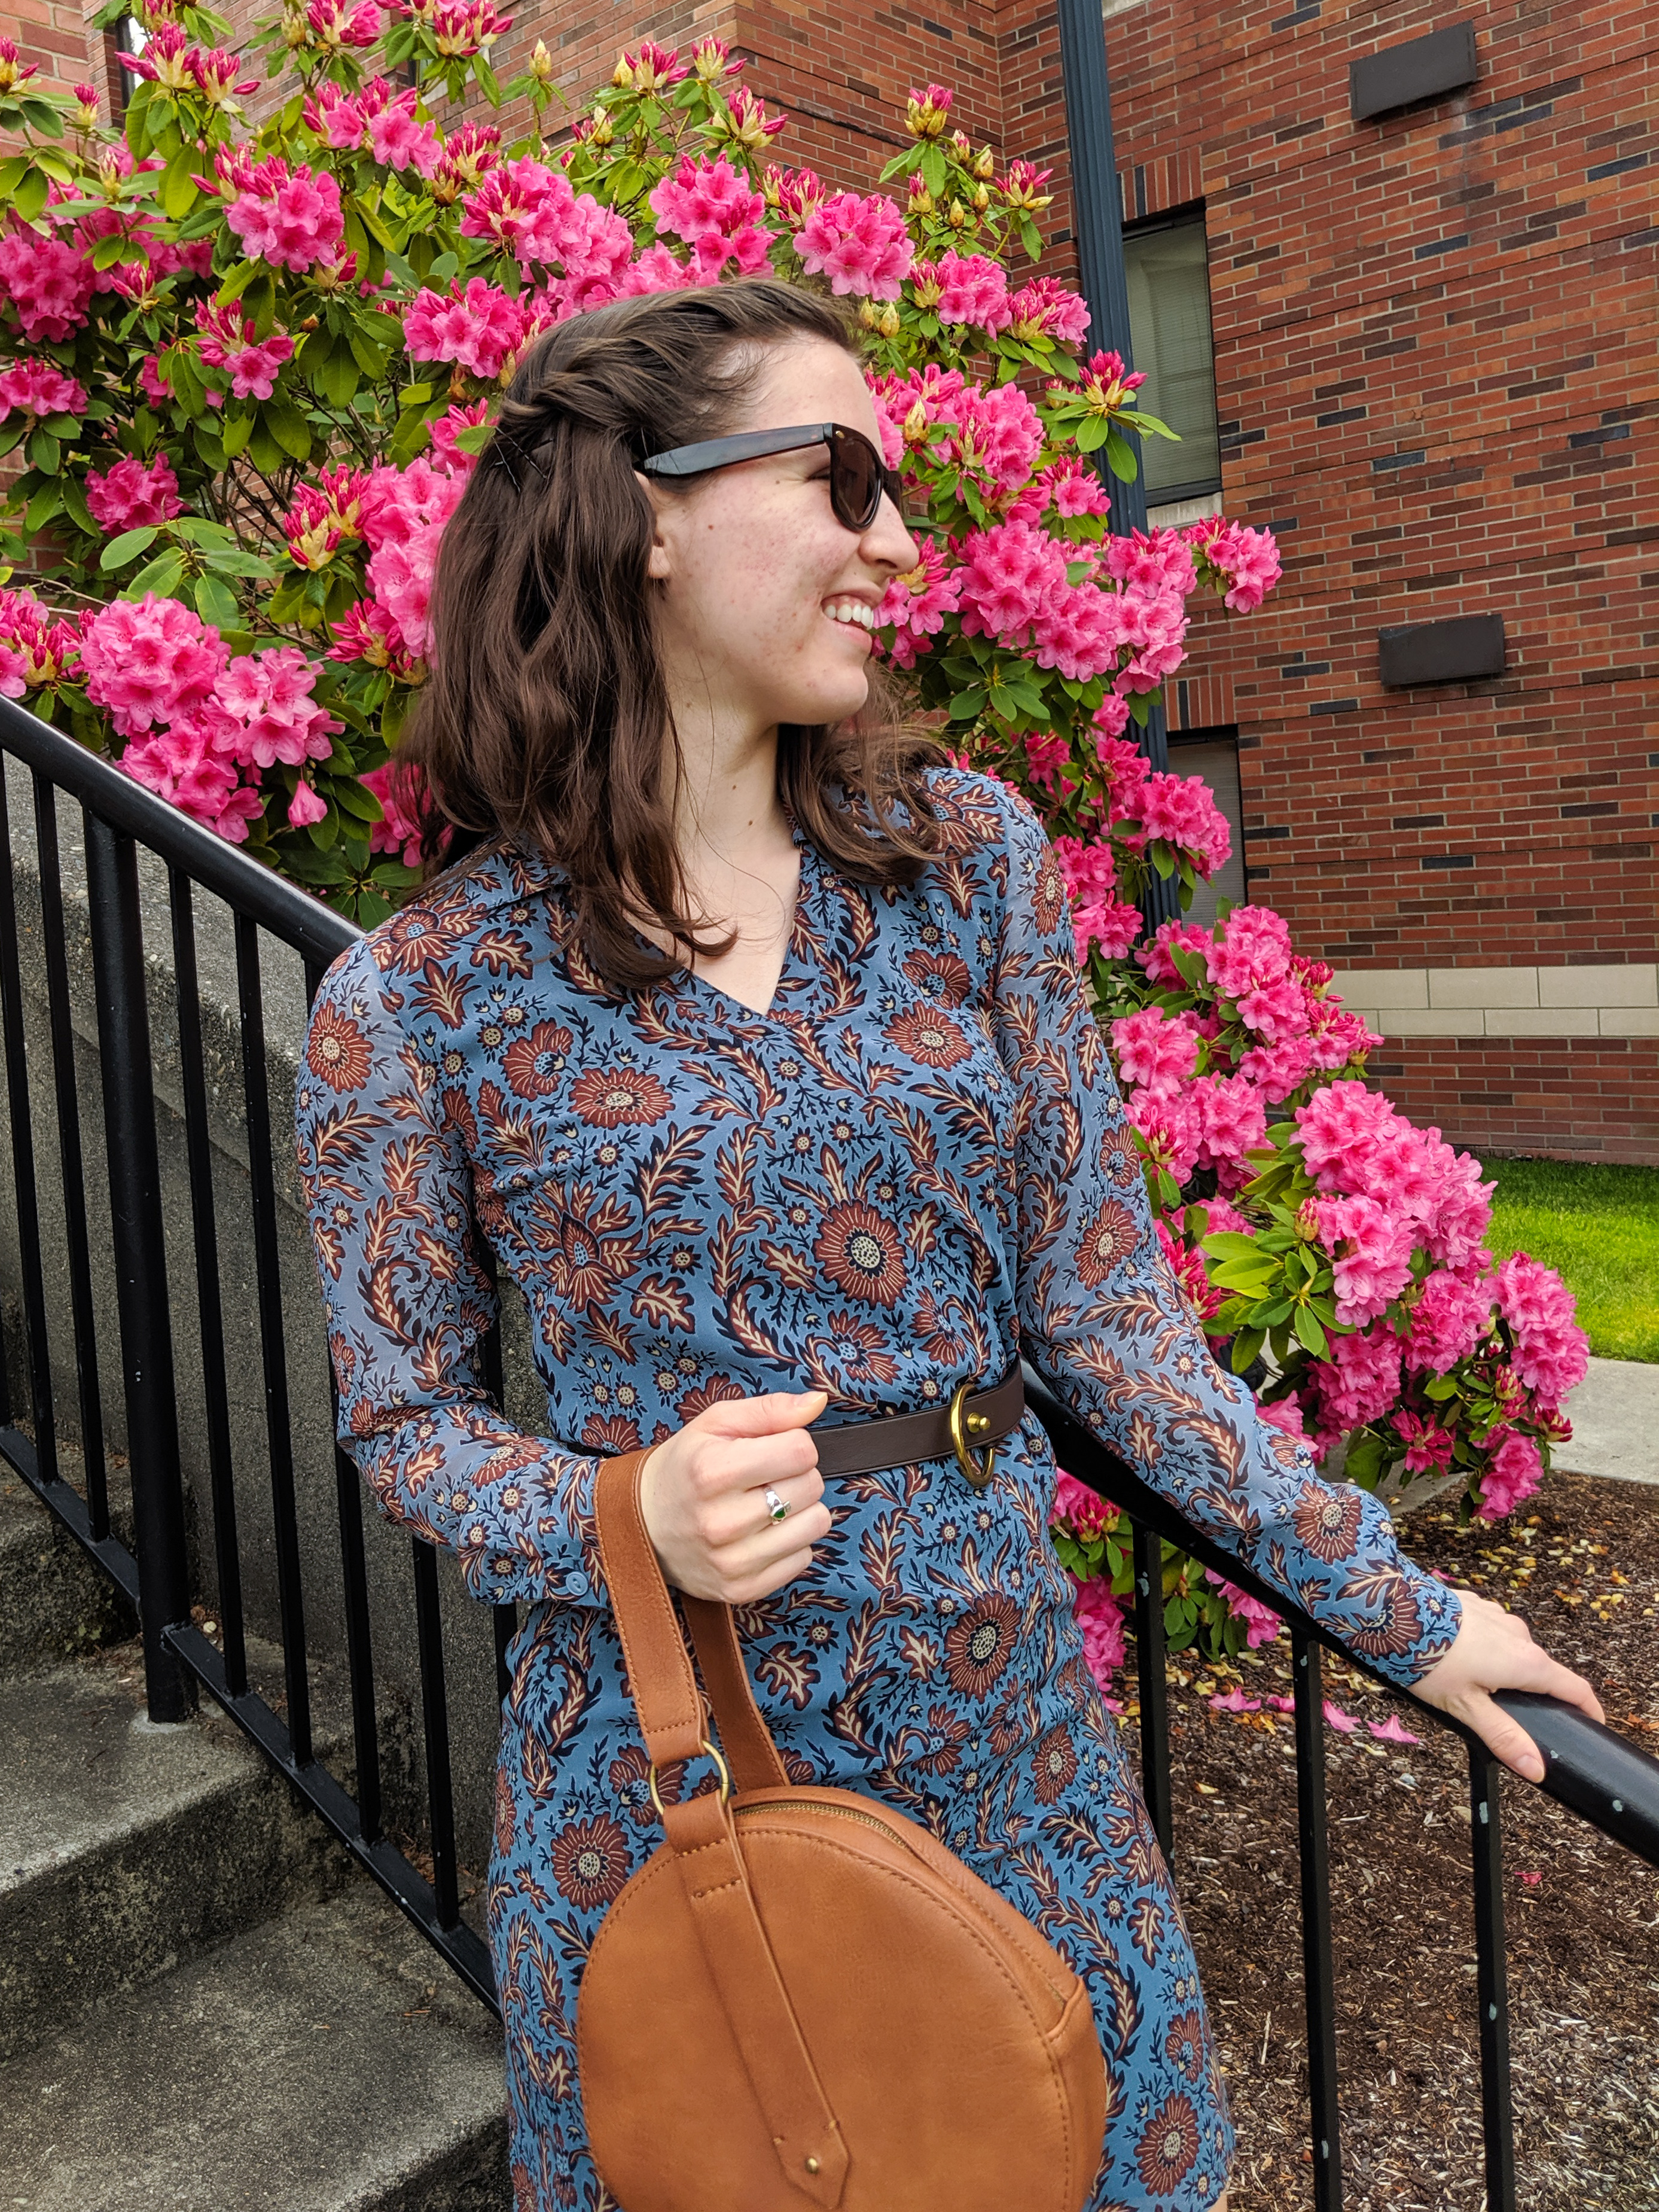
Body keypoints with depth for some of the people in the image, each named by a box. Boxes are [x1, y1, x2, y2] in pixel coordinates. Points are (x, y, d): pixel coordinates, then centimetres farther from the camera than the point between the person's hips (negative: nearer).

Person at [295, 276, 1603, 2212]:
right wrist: (631, 1519, -22)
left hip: (1005, 1697, 3)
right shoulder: (417, 996, -10)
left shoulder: (965, 854, -3)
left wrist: (1392, 1605, 0)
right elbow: (403, 1421, -1)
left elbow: (1100, 1300, -1)